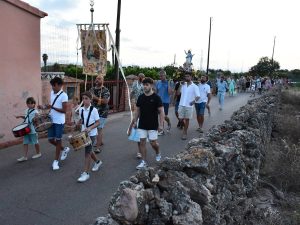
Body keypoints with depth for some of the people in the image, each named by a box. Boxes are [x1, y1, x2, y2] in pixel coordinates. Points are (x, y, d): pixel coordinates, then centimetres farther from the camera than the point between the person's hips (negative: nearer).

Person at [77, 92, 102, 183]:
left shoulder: (94, 110, -16)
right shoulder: (81, 109, 1)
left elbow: (98, 122, -14)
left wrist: (90, 128, -26)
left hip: (92, 133, -6)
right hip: (84, 133, 6)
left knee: (87, 152, -6)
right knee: (89, 150, 18)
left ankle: (86, 173, 1)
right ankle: (97, 162, 45)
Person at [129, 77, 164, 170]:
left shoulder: (156, 97, -9)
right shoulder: (140, 97, 4)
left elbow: (161, 111, -8)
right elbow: (137, 110, 13)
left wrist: (161, 124, -13)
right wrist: (135, 121, 10)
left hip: (152, 125, -4)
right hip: (142, 125, 4)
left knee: (153, 143, 0)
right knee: (142, 142, 4)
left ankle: (158, 153, 32)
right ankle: (143, 162, 14)